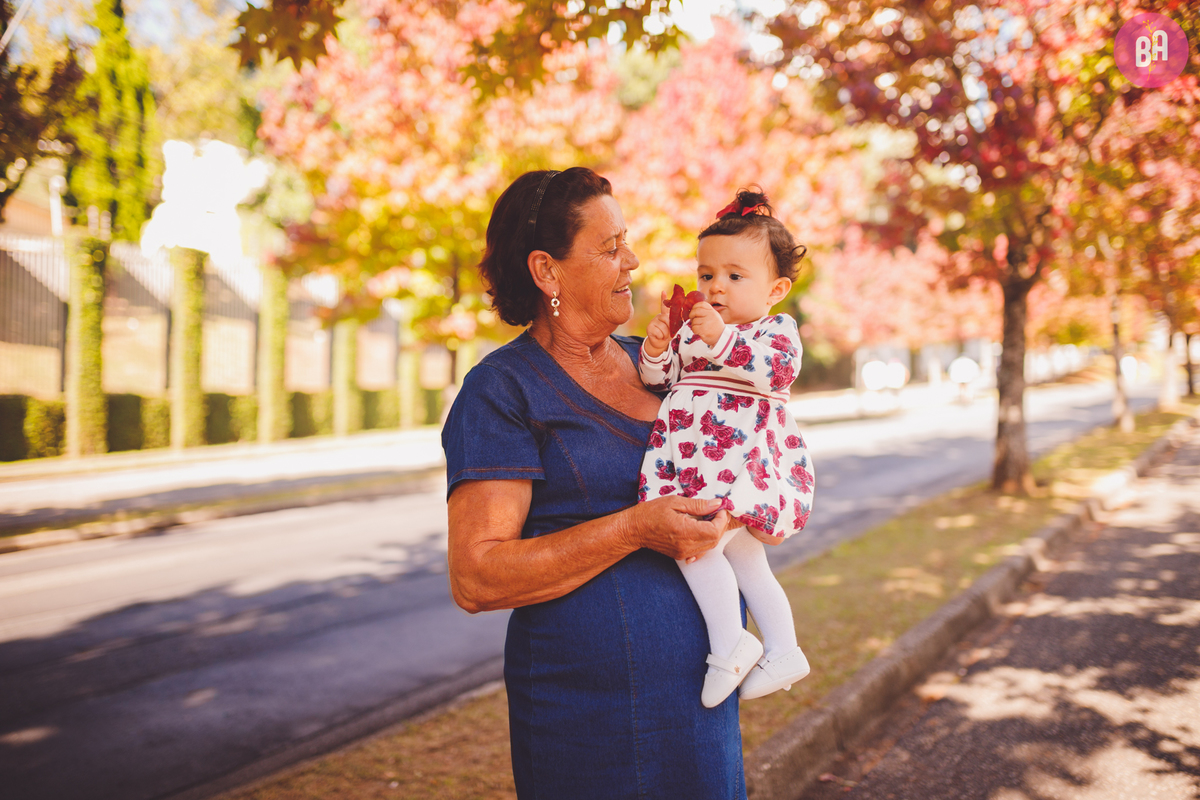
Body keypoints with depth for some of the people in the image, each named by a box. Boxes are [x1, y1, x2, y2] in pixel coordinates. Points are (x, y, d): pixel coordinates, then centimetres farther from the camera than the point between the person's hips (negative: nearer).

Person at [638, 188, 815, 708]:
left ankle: (730, 644, -10)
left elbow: (773, 371, -24)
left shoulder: (777, 329, -3)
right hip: (693, 467, 9)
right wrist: (656, 349, -6)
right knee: (743, 559, 16)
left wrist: (722, 339, -34)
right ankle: (782, 652, 27)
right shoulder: (693, 330, 17)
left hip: (742, 465, -9)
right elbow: (658, 380, 15)